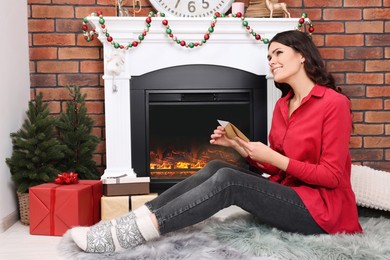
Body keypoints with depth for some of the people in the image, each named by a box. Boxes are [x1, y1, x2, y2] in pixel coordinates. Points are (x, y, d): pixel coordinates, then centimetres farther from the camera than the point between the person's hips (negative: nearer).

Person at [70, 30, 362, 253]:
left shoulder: (334, 103, -13)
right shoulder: (282, 104, 10)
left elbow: (331, 176, -15)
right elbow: (275, 169, 10)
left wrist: (275, 158, -20)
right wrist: (239, 145, -4)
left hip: (321, 209, -7)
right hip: (288, 194, 7)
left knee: (226, 181, -27)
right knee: (215, 169, -14)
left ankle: (128, 234, -27)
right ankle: (136, 218, -18)